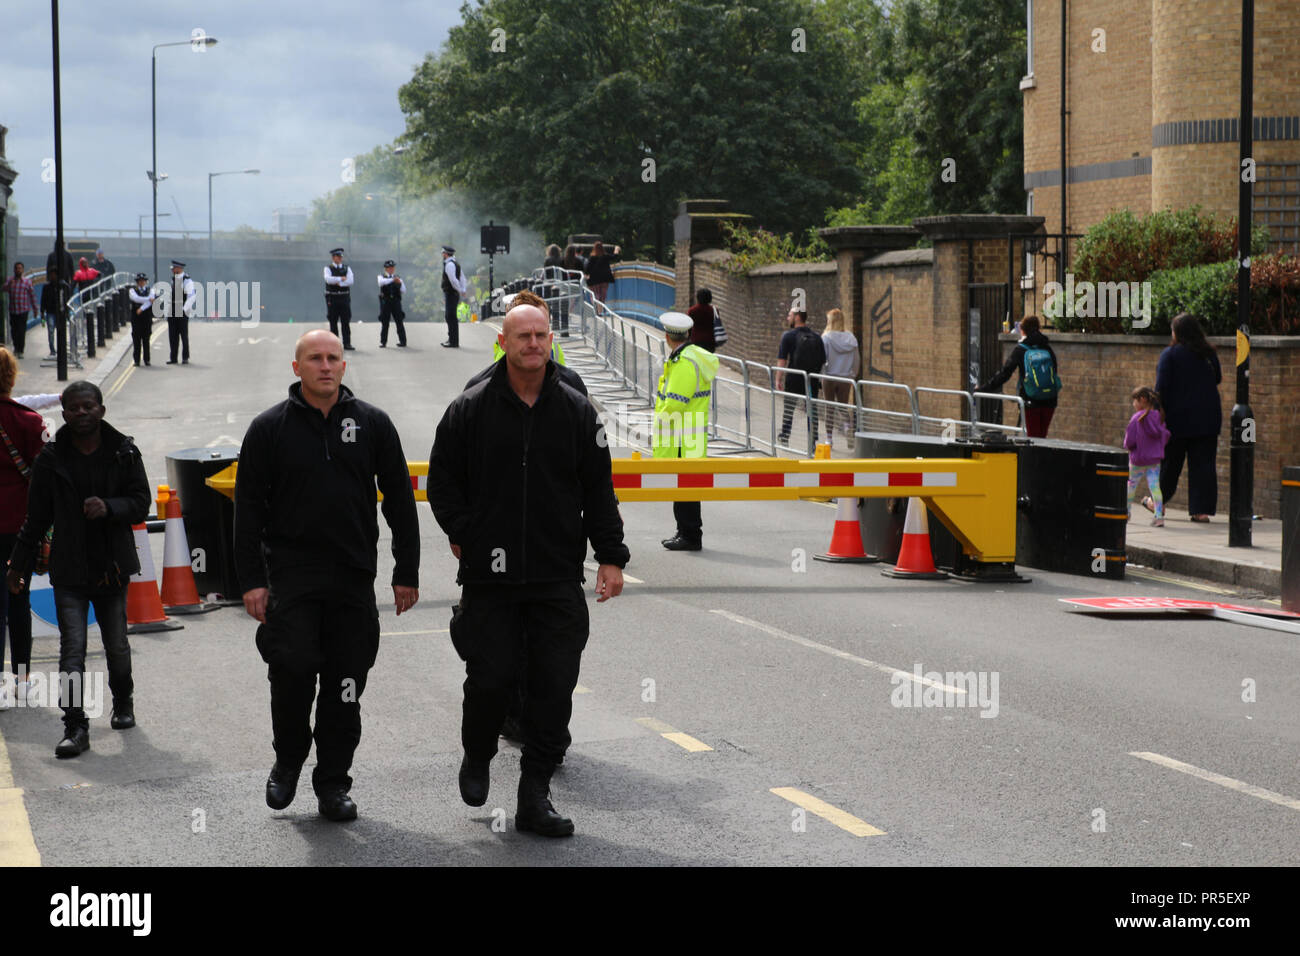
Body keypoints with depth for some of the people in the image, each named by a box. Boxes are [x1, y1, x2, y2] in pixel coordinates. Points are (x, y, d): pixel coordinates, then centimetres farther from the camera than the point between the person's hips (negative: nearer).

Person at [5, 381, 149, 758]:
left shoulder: (124, 453, 0)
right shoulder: (51, 459, -1)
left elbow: (141, 504, -1)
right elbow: (36, 518, 8)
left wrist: (108, 507, -20)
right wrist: (18, 565, 10)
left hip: (112, 568, 1)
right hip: (68, 570, -1)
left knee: (117, 645, 13)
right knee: (72, 649, -10)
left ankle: (123, 703, 38)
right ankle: (75, 727, -10)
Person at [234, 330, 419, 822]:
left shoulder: (372, 424, 7)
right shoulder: (269, 428, 3)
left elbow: (400, 500, 10)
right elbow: (249, 507, 3)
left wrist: (406, 572, 6)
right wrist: (251, 579, -5)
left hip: (354, 577, 2)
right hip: (290, 573, -2)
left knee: (345, 685, 2)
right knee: (292, 668, -13)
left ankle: (333, 782, 14)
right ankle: (288, 760, 11)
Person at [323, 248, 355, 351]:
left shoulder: (347, 268, 11)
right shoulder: (328, 268, 4)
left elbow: (350, 281, -5)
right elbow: (328, 279, -16)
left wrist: (339, 283, -14)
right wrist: (341, 278, -12)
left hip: (344, 298, 2)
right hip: (332, 298, -2)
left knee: (346, 322, -2)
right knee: (333, 322, 1)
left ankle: (347, 344, 0)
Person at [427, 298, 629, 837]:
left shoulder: (576, 411, 7)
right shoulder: (470, 409, 2)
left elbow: (599, 490, 8)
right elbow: (442, 480, 9)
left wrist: (610, 556, 3)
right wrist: (463, 535, -1)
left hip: (559, 577, 2)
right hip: (489, 576, -2)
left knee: (555, 686, -1)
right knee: (491, 677, -2)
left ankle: (534, 797, 8)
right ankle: (477, 759, 29)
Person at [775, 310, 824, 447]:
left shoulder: (788, 335, -7)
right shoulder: (816, 337, 4)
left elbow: (782, 360, -10)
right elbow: (823, 362, 5)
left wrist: (779, 379, -5)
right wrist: (820, 381, 14)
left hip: (793, 380, -2)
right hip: (812, 381, 3)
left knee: (788, 410, 12)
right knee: (812, 412, 6)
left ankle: (784, 438, 21)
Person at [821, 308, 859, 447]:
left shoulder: (826, 338, -12)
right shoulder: (851, 338, -2)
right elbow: (856, 359, 4)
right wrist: (853, 375, 17)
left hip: (830, 377, -2)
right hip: (846, 378, 3)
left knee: (830, 408, 8)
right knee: (844, 407, 13)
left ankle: (829, 437, 12)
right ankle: (847, 424, -15)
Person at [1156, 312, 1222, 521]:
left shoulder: (1170, 355, -8)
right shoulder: (1209, 354, 3)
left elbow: (1161, 388, -11)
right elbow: (1217, 379, 17)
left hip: (1177, 418, -2)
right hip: (1207, 419, 2)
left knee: (1169, 463, 12)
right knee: (1203, 463, 3)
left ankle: (1158, 501, 27)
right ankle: (1202, 510, -1)